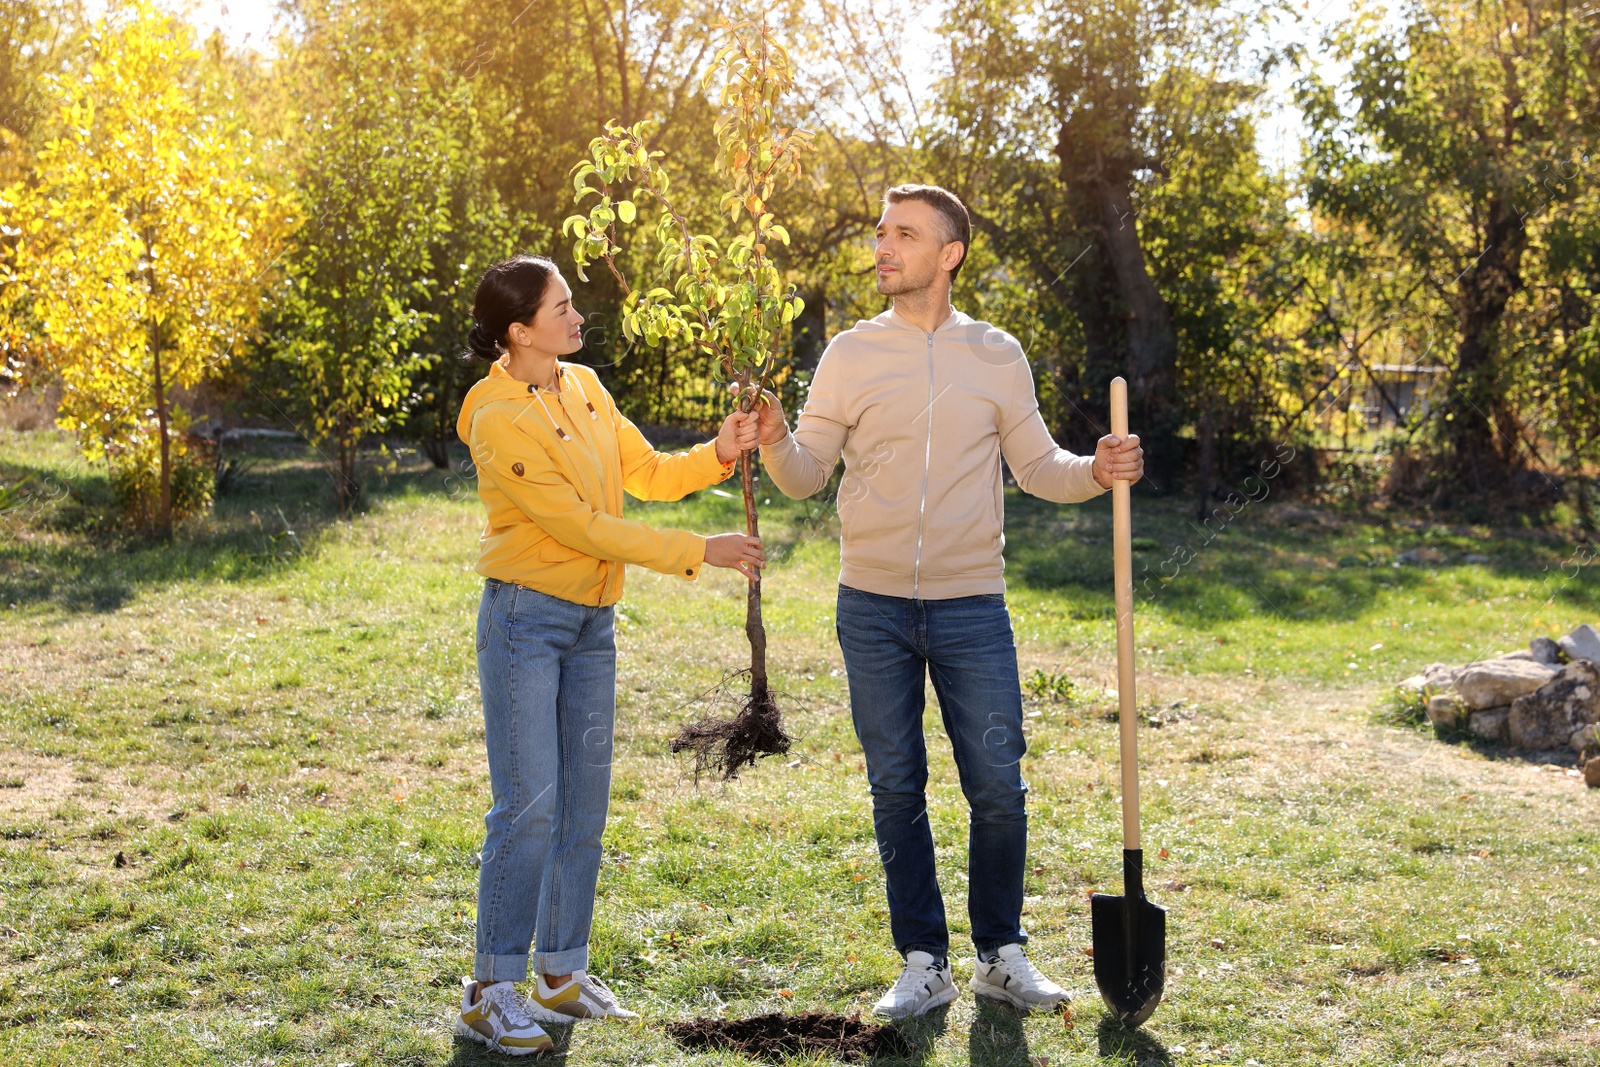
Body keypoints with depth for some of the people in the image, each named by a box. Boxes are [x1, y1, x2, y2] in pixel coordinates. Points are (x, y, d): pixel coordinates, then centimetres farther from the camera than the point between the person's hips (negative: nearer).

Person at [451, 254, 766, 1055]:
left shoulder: (584, 388, 7)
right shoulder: (498, 419, -17)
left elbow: (647, 473, 12)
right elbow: (580, 527, -19)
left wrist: (718, 455, -6)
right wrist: (699, 553, -17)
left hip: (591, 624, 8)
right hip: (526, 619, -7)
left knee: (584, 804, 10)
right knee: (528, 807, -8)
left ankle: (562, 973, 21)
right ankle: (491, 993, 1)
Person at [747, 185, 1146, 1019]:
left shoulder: (996, 355, 4)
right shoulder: (850, 354, 3)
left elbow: (1036, 466, 8)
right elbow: (808, 473, 3)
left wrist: (1097, 473, -11)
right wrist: (774, 444, -18)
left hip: (972, 608, 0)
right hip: (873, 610, 0)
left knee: (997, 788, 1)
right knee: (896, 792, 7)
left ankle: (1001, 955, 20)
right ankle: (924, 964, 19)